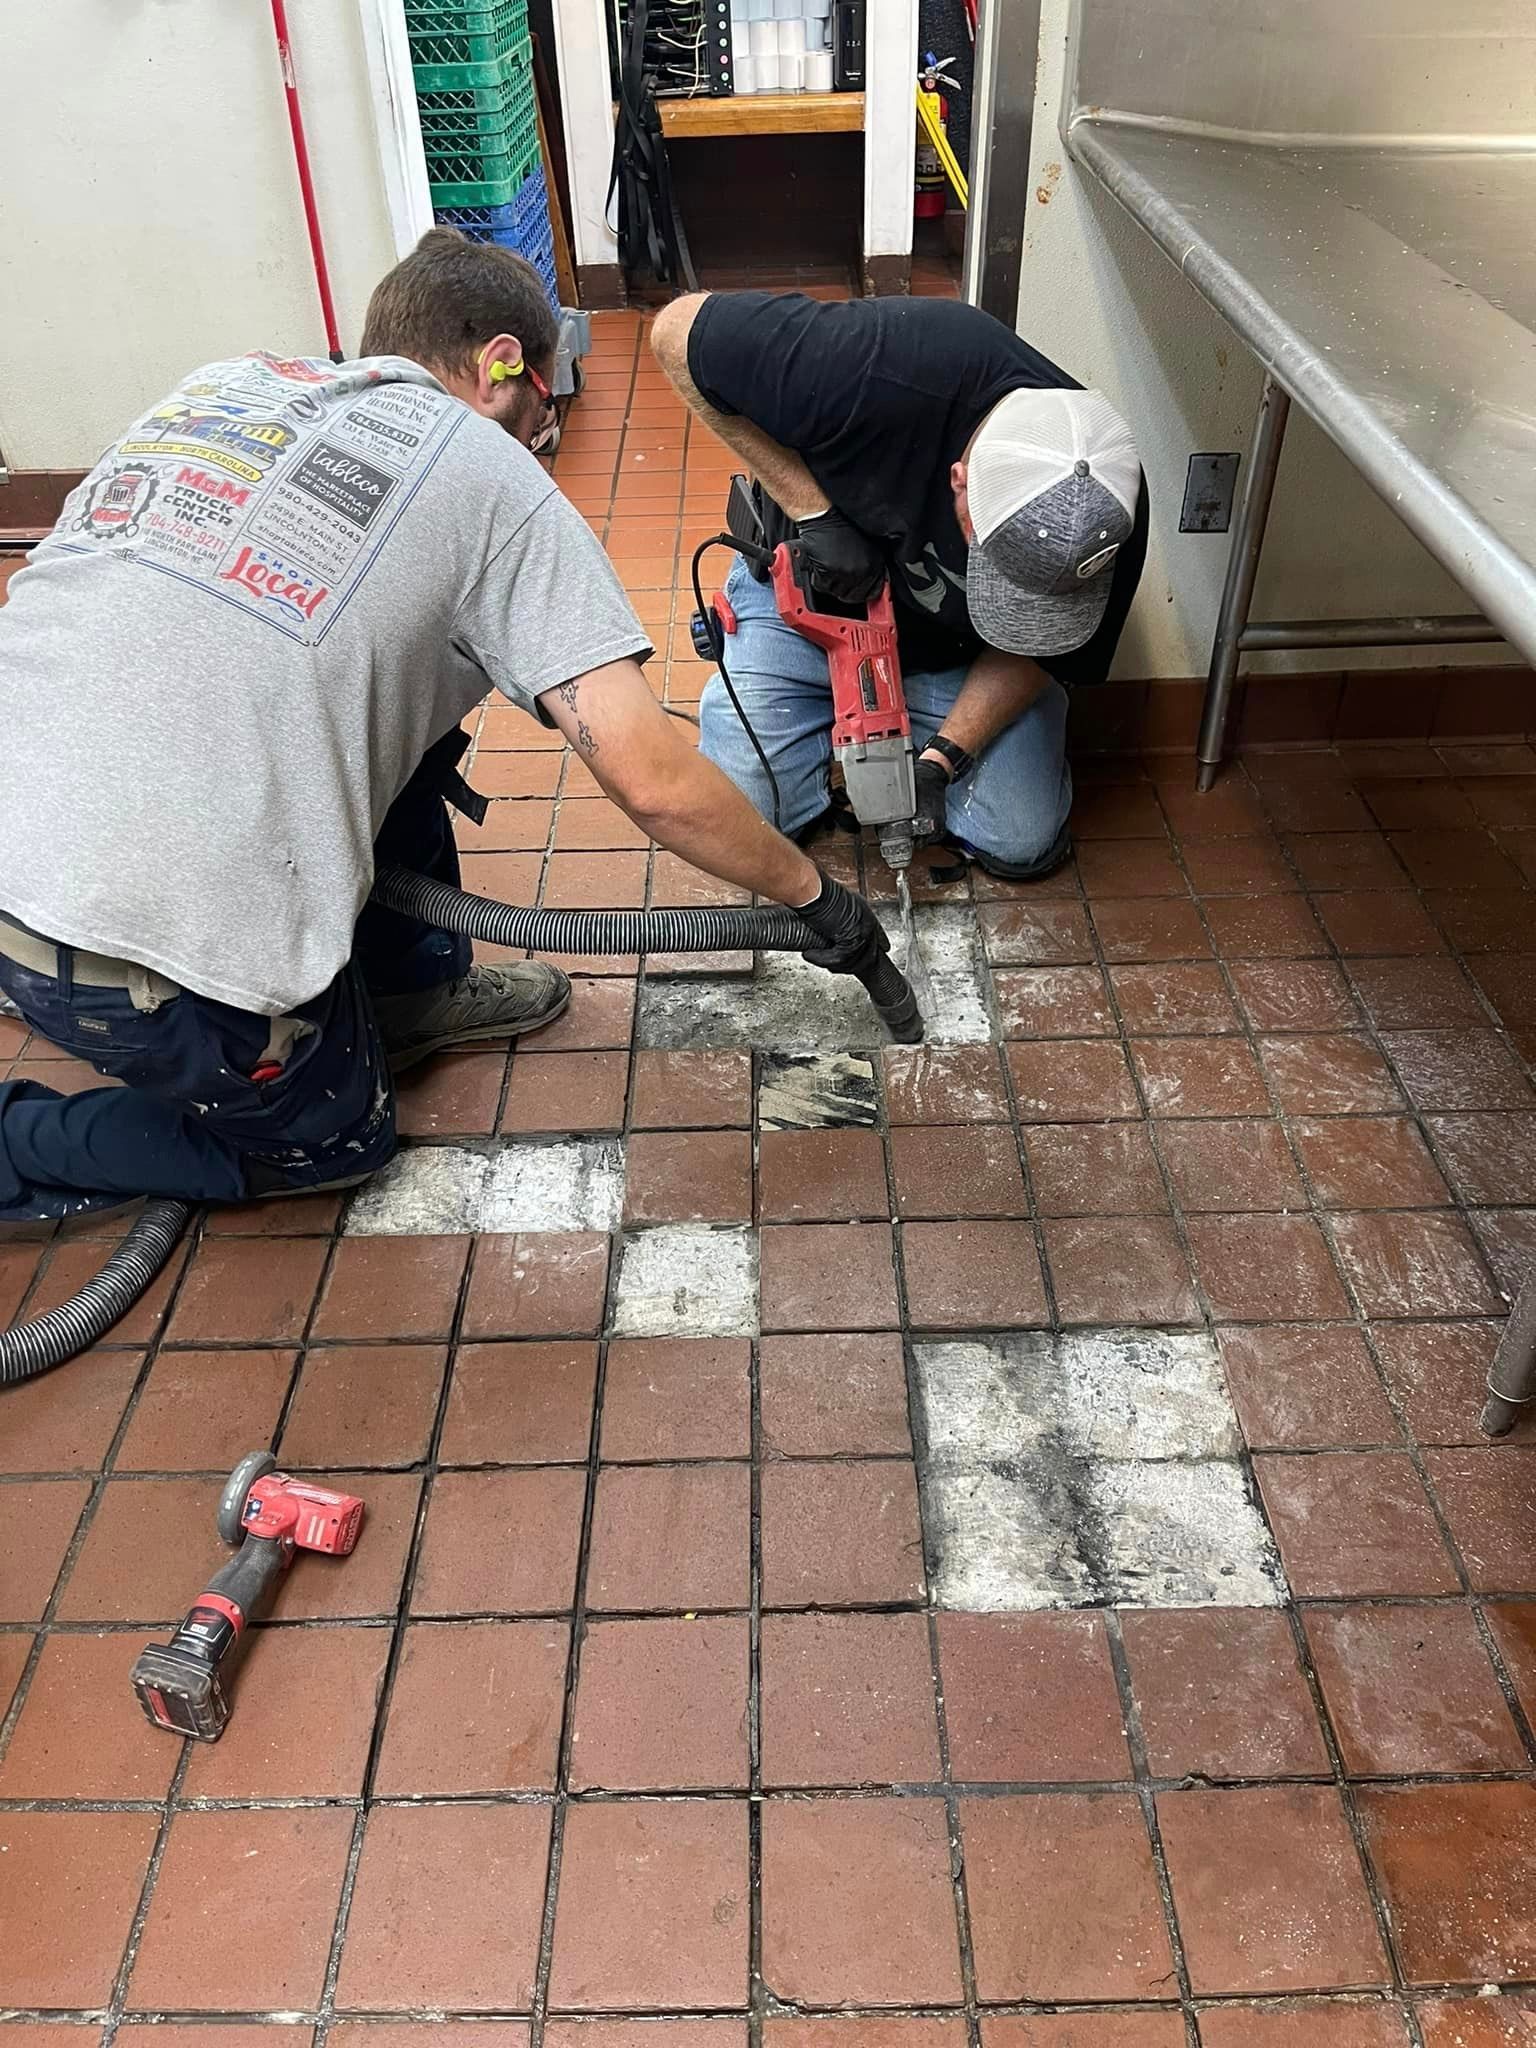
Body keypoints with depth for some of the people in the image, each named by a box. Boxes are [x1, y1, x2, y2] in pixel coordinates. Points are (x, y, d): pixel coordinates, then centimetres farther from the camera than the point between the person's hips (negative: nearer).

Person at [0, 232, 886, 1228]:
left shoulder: (222, 381, 15)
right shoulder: (495, 481, -1)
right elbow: (655, 780, -8)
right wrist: (813, 893, 6)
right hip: (144, 954, -7)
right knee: (332, 1138, 23)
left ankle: (410, 987, 32)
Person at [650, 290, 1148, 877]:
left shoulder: (1107, 519, -29)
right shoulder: (883, 370, -40)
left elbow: (1035, 650, -11)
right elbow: (677, 330, -30)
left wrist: (941, 758, -26)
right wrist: (811, 512, -32)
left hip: (956, 648, 2)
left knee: (1023, 843, -9)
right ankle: (835, 714, 18)